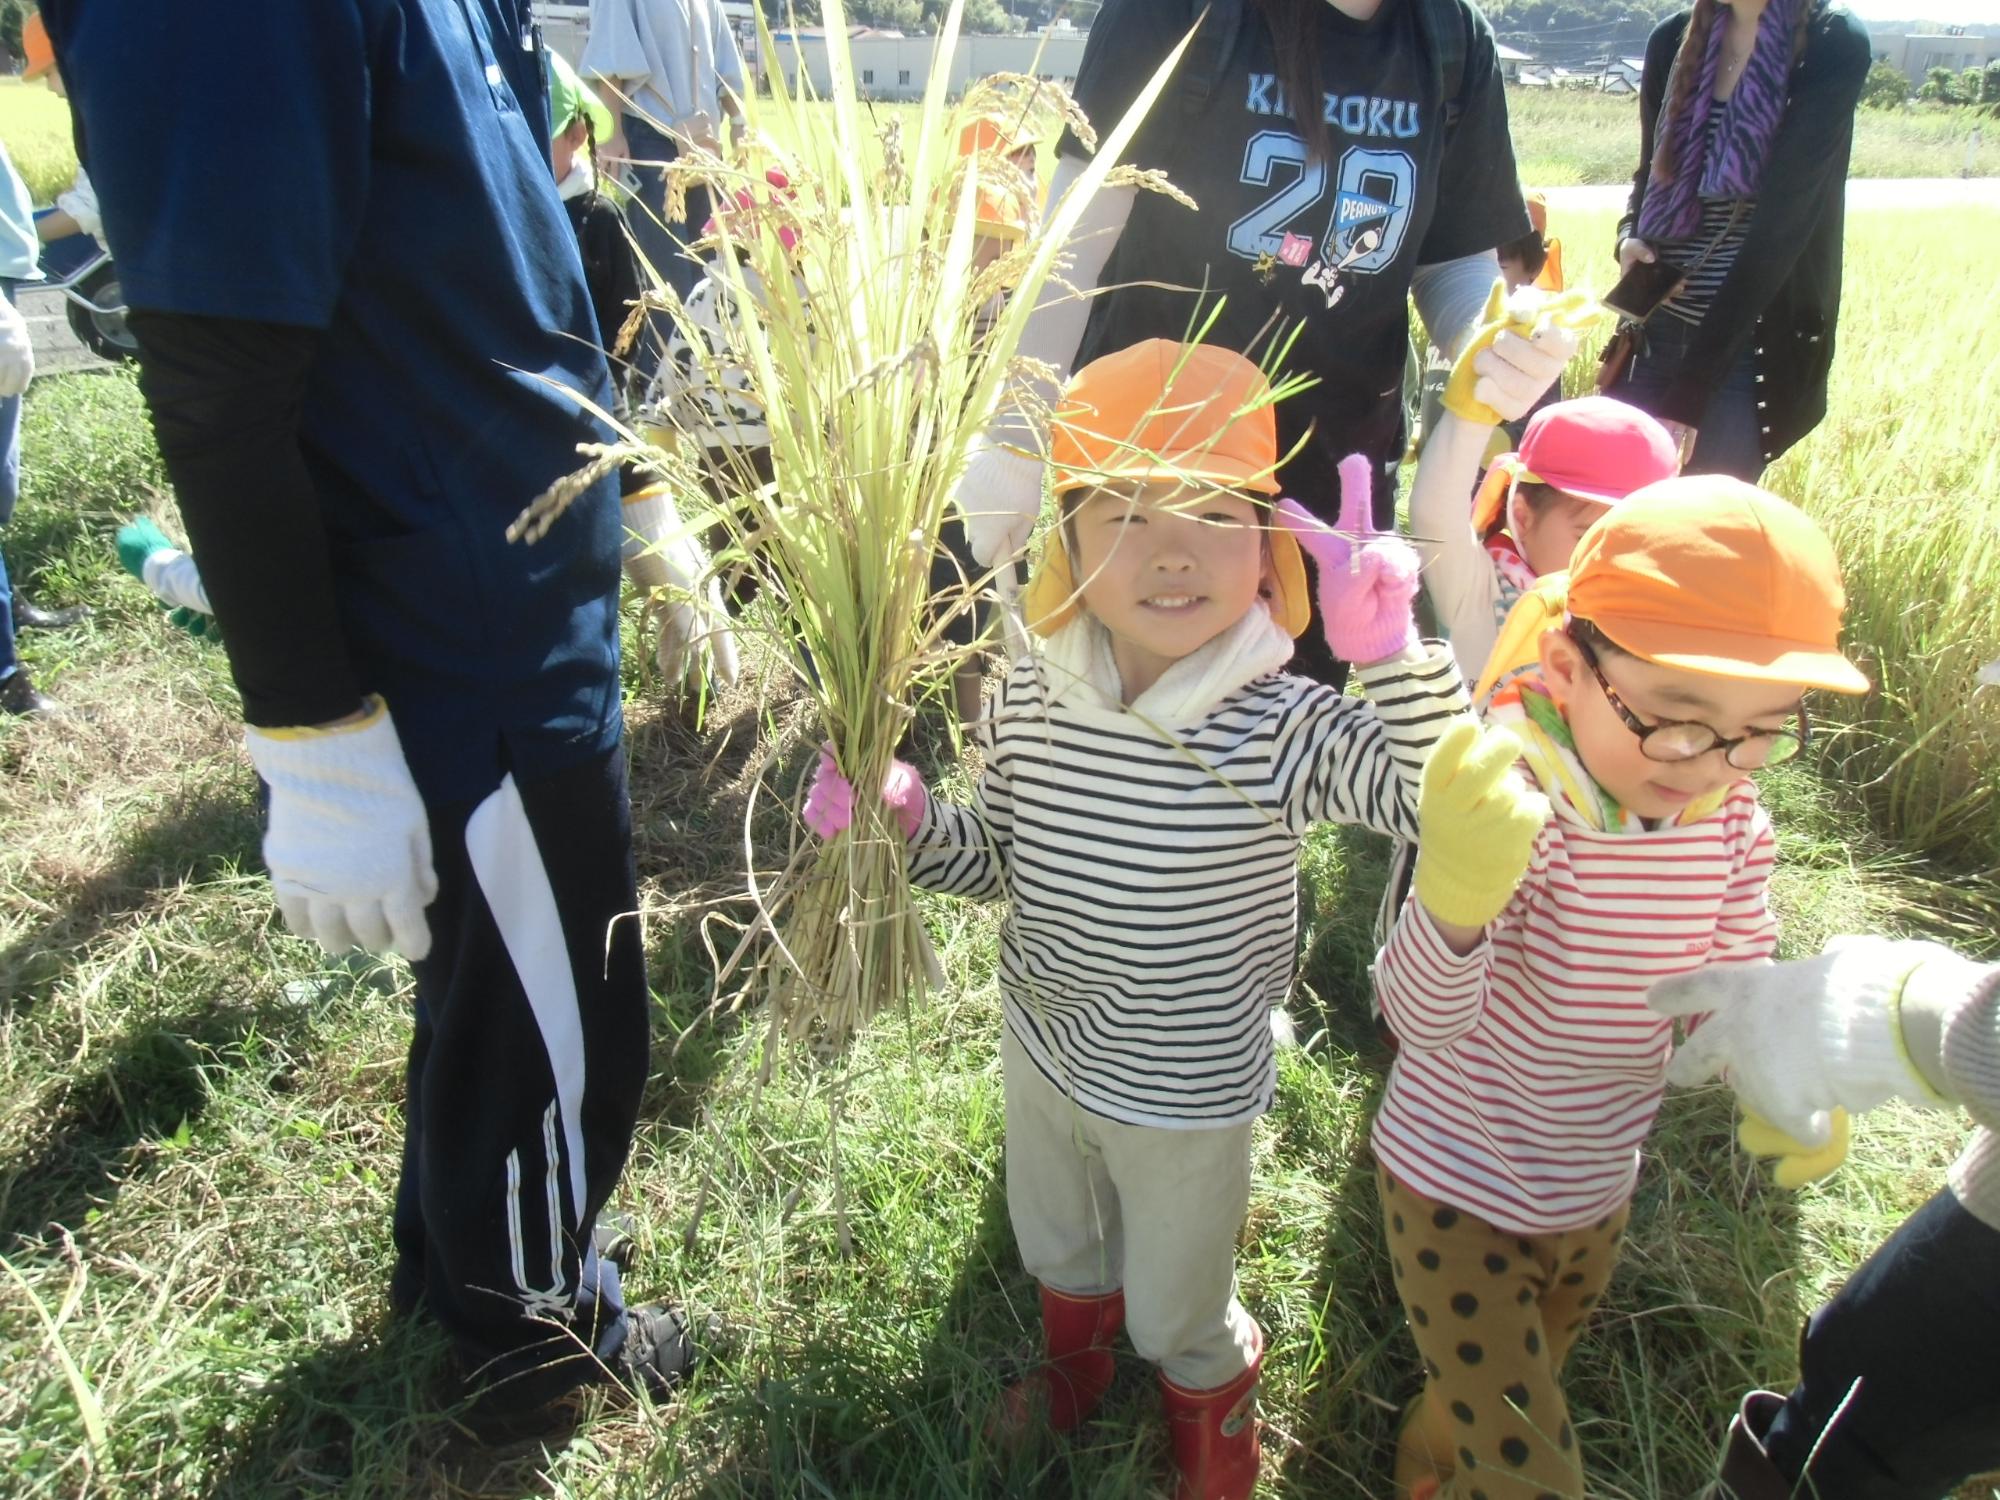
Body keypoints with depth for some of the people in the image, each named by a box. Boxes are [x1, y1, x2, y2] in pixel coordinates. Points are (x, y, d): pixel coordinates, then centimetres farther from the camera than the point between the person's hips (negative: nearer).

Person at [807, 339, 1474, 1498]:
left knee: (1179, 1314, 24)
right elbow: (1001, 859, -3)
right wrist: (907, 821, -22)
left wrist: (1395, 657, -45)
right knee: (1059, 1250, 34)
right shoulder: (1030, 703, -17)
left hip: (1187, 1096, -4)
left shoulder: (1282, 729, -29)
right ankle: (1077, 1361, 70)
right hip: (1043, 1053, 4)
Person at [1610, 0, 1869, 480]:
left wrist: (1688, 393, -28)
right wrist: (1631, 237, -8)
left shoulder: (1834, 45, -10)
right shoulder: (1674, 39, 4)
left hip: (1754, 341, -4)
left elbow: (1781, 225, -20)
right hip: (1657, 328, 4)